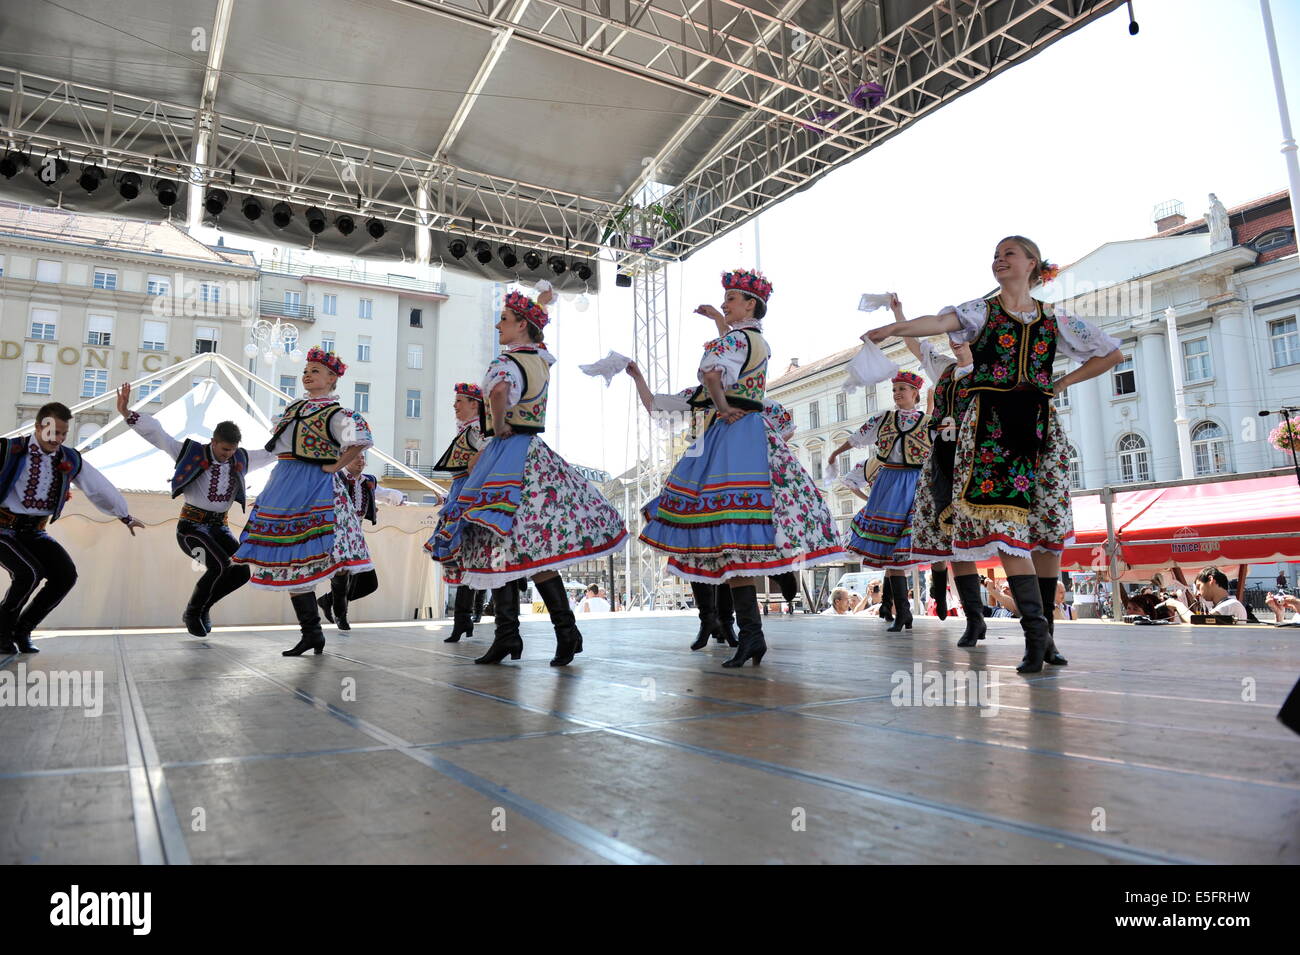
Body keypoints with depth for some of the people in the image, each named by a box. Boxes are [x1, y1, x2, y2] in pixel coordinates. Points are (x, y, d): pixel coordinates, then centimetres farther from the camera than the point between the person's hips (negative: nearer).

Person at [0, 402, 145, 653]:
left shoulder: (71, 460, 2)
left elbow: (100, 488, 12)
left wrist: (126, 516, 22)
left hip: (34, 531, 5)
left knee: (66, 575, -16)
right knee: (30, 573, -28)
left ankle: (22, 631, 4)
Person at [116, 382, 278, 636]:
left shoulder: (240, 460, 6)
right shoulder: (192, 453, -6)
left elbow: (272, 451, 16)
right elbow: (155, 432, -12)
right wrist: (126, 413, -24)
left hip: (219, 527, 5)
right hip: (191, 525, -5)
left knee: (243, 570, -15)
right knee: (220, 566, -27)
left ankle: (203, 607, 11)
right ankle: (192, 613, -2)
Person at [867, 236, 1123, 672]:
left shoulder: (1056, 321, 14)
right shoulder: (981, 311, 8)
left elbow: (1111, 354, 23)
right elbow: (940, 322, -14)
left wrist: (1064, 382, 11)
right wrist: (893, 328, -33)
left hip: (1040, 425, 3)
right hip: (991, 424, -2)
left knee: (1048, 527, 2)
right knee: (1004, 523, -15)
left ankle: (1043, 634, 12)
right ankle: (1036, 630, -15)